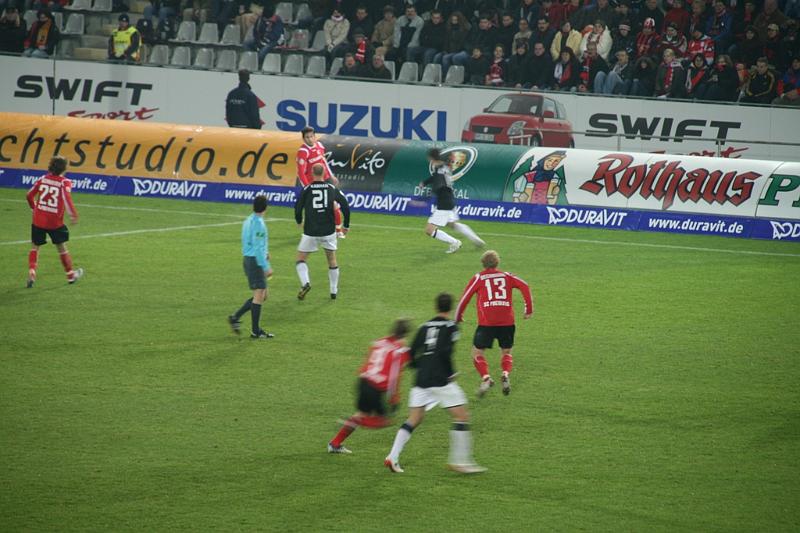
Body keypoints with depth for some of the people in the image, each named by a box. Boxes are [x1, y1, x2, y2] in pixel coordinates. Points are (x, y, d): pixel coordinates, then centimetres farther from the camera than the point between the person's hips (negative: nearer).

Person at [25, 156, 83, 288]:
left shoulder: (42, 179, 3)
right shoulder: (64, 182, -8)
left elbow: (29, 195, 9)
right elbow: (67, 197, -26)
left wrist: (34, 208, 27)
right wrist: (73, 214, -28)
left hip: (38, 221, 2)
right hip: (55, 222, -2)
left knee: (35, 247, 14)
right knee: (61, 247, 14)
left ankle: (31, 271, -6)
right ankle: (70, 274, 27)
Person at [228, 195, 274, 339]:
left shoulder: (248, 221, 13)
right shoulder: (258, 223, -16)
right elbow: (258, 247, -20)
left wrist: (264, 252, 24)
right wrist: (266, 267, -19)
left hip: (248, 259, 10)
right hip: (256, 261, -10)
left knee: (262, 295, 14)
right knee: (259, 295, -5)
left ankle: (235, 318, 13)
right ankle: (255, 331, -3)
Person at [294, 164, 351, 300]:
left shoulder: (307, 189, -6)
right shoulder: (332, 188, -1)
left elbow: (298, 208, -5)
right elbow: (345, 206, -3)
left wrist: (299, 221, 17)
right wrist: (346, 225, 10)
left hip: (311, 232, -2)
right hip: (329, 231, 2)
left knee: (300, 259, 10)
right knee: (332, 260, 19)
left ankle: (305, 283, -14)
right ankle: (334, 291, 21)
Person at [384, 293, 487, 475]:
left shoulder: (425, 327, 13)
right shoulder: (450, 327, -4)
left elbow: (411, 356, 11)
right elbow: (445, 352, -18)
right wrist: (451, 373, -6)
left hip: (421, 379, 6)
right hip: (440, 380, -6)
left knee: (414, 419, 11)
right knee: (462, 416, 2)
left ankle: (393, 458, 2)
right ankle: (460, 461, -4)